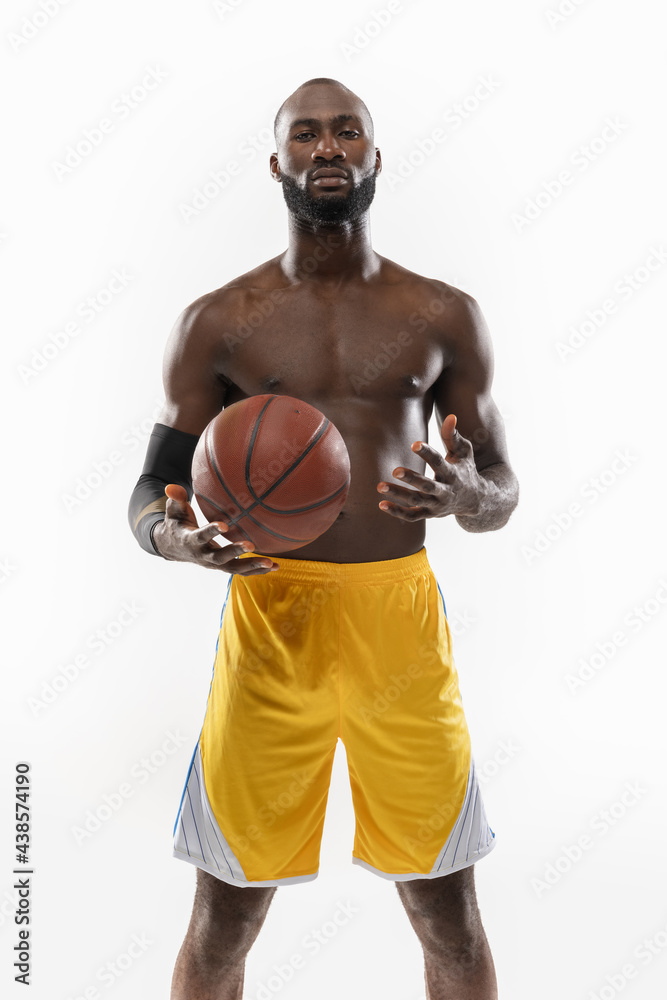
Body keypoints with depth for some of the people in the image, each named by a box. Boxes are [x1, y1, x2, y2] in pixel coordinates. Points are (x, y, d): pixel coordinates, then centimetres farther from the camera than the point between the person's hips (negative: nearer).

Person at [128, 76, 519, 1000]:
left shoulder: (445, 317, 7)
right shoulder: (217, 322, 4)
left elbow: (503, 494, 10)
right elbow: (151, 493, 7)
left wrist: (465, 494, -14)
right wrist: (171, 534, -17)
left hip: (399, 615, 1)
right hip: (268, 615, 0)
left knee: (449, 912, 11)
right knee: (224, 916, 10)